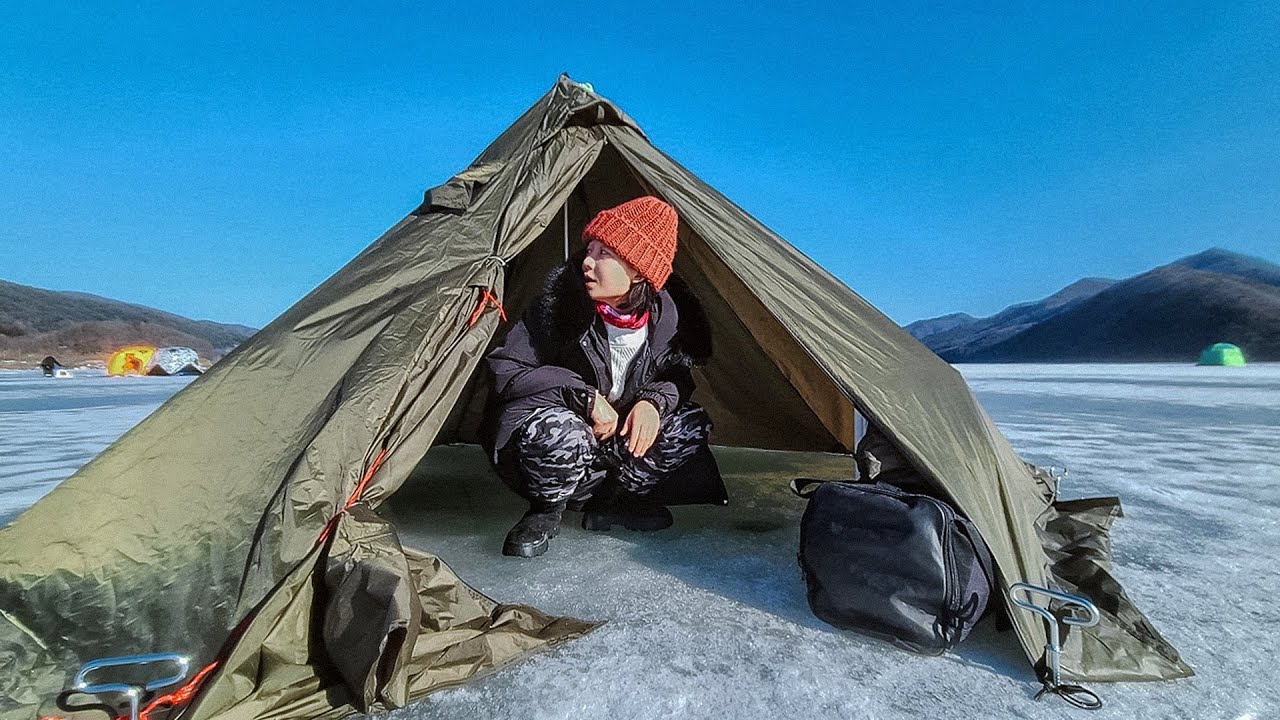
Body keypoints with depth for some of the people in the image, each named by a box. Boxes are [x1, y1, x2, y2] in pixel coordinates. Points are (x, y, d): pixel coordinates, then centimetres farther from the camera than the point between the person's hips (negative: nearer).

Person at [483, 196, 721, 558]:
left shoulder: (667, 314, -12)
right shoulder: (562, 300, -21)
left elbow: (676, 378, 4)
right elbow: (505, 369, -19)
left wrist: (654, 400, -20)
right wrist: (585, 396, -26)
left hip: (617, 442, 4)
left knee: (692, 424, -13)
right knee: (557, 430, -37)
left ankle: (611, 502, 2)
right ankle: (547, 509, -3)